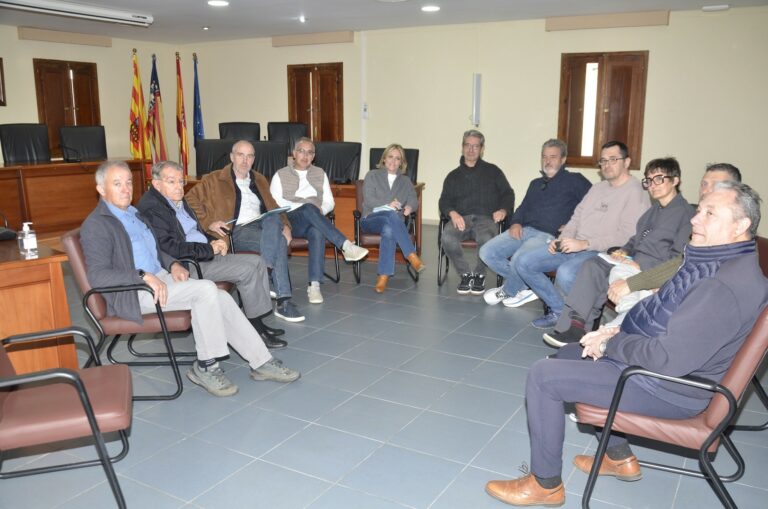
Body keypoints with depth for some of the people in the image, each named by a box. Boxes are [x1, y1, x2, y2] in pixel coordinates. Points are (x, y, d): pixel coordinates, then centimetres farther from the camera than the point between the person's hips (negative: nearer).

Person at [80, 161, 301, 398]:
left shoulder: (135, 213, 18)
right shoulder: (95, 225, -9)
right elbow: (97, 275, -20)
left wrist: (172, 264, 5)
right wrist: (144, 276, -30)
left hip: (160, 278, 8)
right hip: (132, 294, -8)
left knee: (221, 298, -11)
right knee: (206, 289, -26)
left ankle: (261, 362, -5)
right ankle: (206, 366, -13)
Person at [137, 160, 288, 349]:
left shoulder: (177, 201, 16)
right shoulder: (151, 207, -15)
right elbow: (169, 248, -24)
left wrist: (214, 242, 5)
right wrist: (209, 249, -17)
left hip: (205, 254, 10)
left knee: (257, 261, 2)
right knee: (246, 270, -20)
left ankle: (258, 320, 4)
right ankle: (255, 327, -7)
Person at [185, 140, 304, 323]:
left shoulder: (259, 180, 26)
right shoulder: (214, 180, 10)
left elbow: (273, 207, 25)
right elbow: (190, 200, 2)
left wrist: (284, 225, 5)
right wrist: (209, 222, -11)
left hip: (264, 225, 5)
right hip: (238, 232, -5)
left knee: (273, 219, -33)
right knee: (278, 243, -32)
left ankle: (267, 270, -38)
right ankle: (283, 301, -34)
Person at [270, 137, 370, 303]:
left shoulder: (320, 173, 22)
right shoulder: (280, 175, 13)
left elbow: (329, 202, 16)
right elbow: (275, 202, -3)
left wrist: (320, 210, -9)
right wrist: (304, 207, -15)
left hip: (314, 220, 2)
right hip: (291, 220, -2)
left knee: (318, 232, -38)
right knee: (309, 209, -38)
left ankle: (314, 285, -44)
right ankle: (346, 246, -45)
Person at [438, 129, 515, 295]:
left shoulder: (492, 171, 20)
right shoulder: (453, 176, 24)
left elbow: (508, 194, 15)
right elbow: (444, 201, 14)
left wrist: (503, 210, -8)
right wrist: (452, 213, -10)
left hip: (485, 218, -2)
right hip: (461, 218, 2)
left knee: (486, 239, -37)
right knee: (447, 237, -33)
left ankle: (479, 275, -8)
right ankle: (465, 274, -10)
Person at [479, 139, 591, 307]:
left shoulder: (574, 180, 8)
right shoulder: (536, 183, 29)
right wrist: (516, 223, 6)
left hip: (549, 235, -7)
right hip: (524, 230, 7)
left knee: (519, 260, -34)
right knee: (487, 252, -13)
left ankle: (508, 291, 0)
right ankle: (528, 286, -2)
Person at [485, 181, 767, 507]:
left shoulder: (729, 287, -28)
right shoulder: (720, 262, 5)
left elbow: (667, 359, -32)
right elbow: (663, 316, 14)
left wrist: (612, 342, -16)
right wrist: (617, 333, -2)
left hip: (668, 388, -11)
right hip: (650, 358, 11)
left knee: (544, 376, -13)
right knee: (569, 355, 23)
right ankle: (619, 458, 29)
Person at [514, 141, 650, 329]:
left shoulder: (635, 192, -7)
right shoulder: (597, 188, 21)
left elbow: (627, 237, -17)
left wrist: (585, 244, -22)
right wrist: (562, 238, 1)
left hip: (601, 253, -8)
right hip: (574, 247, 9)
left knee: (565, 273, -38)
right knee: (524, 263, -5)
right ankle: (559, 310, 4)